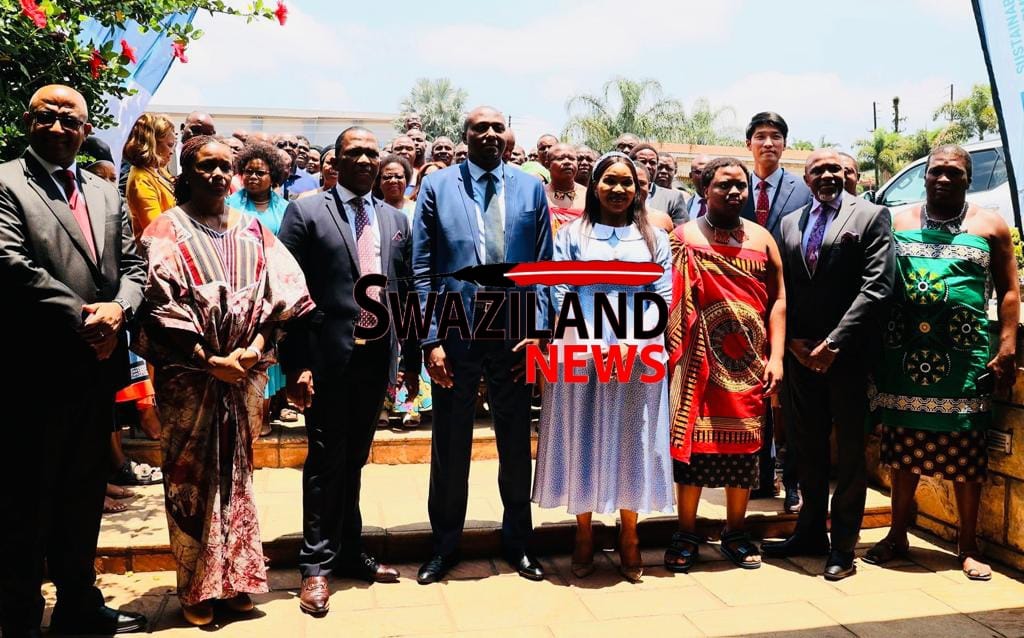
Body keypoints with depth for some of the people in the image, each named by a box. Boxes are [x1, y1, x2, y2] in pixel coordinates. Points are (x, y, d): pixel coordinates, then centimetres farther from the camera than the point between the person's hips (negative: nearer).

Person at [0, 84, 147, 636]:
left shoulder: (106, 194, 15)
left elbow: (132, 266, 10)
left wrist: (117, 308, -10)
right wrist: (82, 319, -17)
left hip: (97, 368, 6)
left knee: (85, 495, 17)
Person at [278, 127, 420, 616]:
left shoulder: (396, 220, 11)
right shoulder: (306, 213, -3)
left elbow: (405, 293, 12)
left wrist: (411, 360, 11)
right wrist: (296, 365, -13)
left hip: (377, 357, 4)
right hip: (329, 358, -4)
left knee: (354, 459, 16)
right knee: (326, 461, 4)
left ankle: (349, 552, 29)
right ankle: (316, 564, 17)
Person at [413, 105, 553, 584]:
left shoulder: (530, 188, 7)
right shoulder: (437, 186, 2)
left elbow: (543, 265, 5)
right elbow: (422, 269, -1)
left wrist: (538, 330, -4)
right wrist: (431, 339, -8)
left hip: (514, 334, 1)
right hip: (455, 334, -1)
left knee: (516, 444, 13)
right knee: (450, 446, 10)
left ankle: (517, 541, 31)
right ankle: (445, 544, 28)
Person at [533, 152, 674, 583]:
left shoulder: (653, 238, 11)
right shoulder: (571, 234, 7)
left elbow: (663, 297, 4)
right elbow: (561, 295, 0)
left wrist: (634, 342, -11)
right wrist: (596, 344, -12)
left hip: (638, 353, 1)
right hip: (582, 351, -1)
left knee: (632, 442, 6)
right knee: (583, 440, 3)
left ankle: (629, 539, 17)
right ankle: (584, 535, 15)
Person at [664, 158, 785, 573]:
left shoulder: (761, 238, 8)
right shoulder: (683, 237, 2)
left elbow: (777, 300, 5)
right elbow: (668, 297, -1)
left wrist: (776, 358, -4)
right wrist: (673, 353, -9)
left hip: (749, 363, 2)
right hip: (698, 363, -2)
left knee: (743, 445, 8)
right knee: (693, 442, 2)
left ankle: (735, 533, 23)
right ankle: (686, 535, 15)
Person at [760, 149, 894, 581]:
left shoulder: (871, 216, -1)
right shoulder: (789, 224, 13)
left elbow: (876, 287, -9)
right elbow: (780, 290, 11)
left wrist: (834, 343, -14)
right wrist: (793, 340, -3)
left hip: (848, 353, -4)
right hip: (800, 352, 4)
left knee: (849, 450, 5)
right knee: (806, 446, 12)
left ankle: (843, 546, 15)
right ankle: (810, 532, 27)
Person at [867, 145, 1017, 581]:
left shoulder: (989, 225, 8)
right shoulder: (898, 223, 10)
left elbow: (1009, 292, 6)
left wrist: (1006, 350, -4)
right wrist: (876, 348, 4)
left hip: (965, 356, -1)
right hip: (905, 353, 2)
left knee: (965, 453, 3)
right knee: (904, 448, 8)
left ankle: (968, 545, 16)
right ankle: (898, 535, 21)